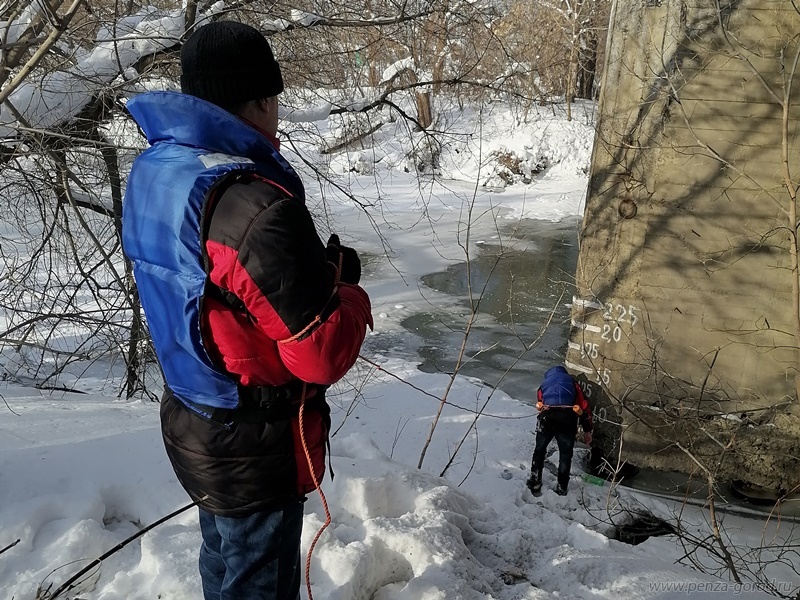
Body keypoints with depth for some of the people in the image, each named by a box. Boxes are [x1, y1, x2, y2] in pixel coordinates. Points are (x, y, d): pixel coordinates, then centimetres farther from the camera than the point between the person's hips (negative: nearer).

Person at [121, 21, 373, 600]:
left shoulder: (152, 173, -3)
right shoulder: (256, 208, -31)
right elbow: (324, 354, -26)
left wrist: (317, 268, -4)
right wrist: (350, 293, -7)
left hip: (191, 423, 8)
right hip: (255, 448, -8)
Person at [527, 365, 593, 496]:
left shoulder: (544, 384, 33)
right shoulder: (571, 382, 29)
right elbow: (584, 407, 21)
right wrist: (587, 430, 24)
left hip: (547, 416, 1)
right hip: (568, 418, -1)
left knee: (539, 450, 22)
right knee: (565, 454, 17)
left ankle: (535, 483, 26)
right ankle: (561, 487, 21)